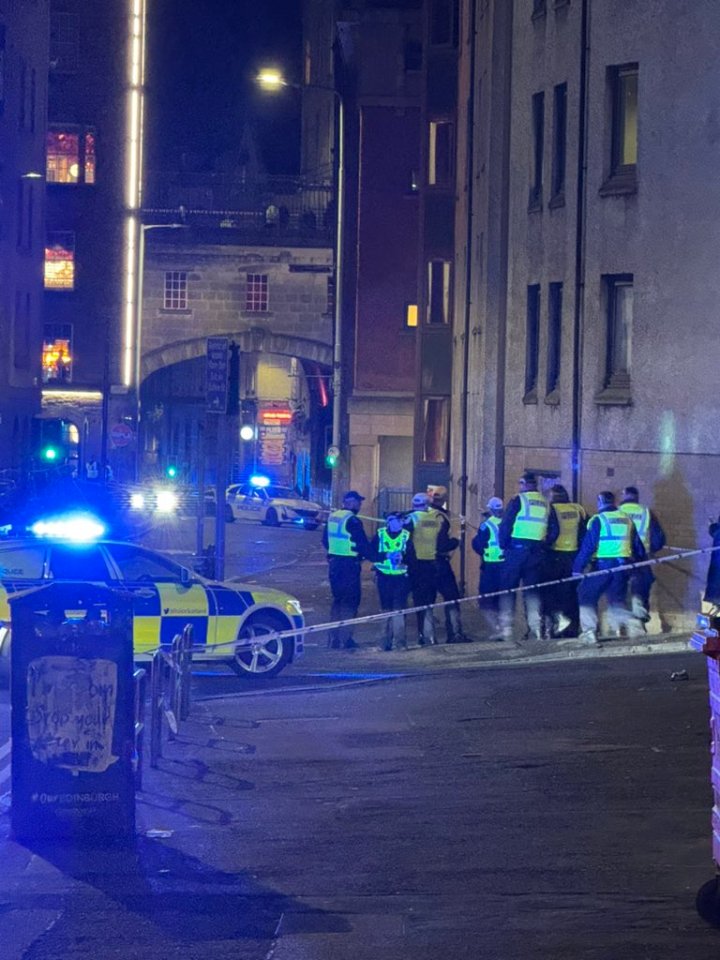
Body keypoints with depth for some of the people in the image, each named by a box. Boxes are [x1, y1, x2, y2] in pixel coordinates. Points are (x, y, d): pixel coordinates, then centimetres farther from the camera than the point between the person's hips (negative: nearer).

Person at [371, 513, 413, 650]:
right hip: (384, 577, 1)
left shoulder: (406, 536, 2)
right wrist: (386, 555, -16)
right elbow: (371, 554, -2)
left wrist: (403, 558, -22)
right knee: (386, 609, 7)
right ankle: (387, 640, 17)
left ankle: (400, 642, -9)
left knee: (399, 609, -10)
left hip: (401, 577, -1)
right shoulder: (380, 535, 3)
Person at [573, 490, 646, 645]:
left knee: (587, 597, 9)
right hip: (623, 565, 5)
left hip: (602, 565, -5)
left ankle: (589, 630, -4)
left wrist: (578, 567, -8)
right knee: (617, 600, 14)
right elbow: (638, 547, 16)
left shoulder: (597, 520, -3)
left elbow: (588, 546, -10)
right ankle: (631, 621, -13)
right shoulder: (627, 519, 13)